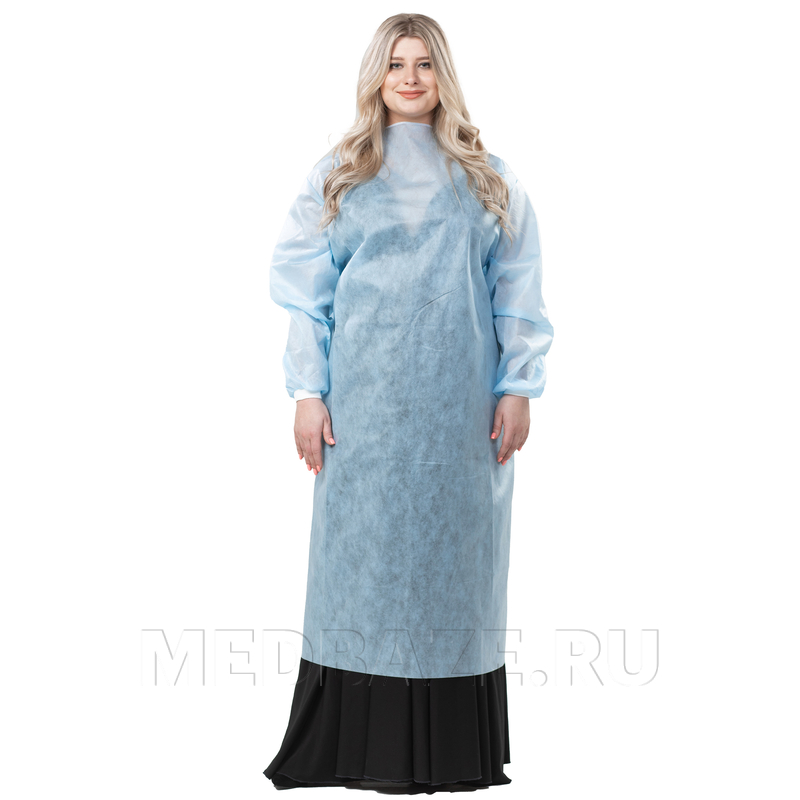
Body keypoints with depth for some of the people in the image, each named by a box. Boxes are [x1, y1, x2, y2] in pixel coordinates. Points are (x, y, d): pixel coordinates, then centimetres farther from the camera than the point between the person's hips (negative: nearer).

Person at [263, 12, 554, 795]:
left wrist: (518, 387, 0)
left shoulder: (487, 178, 10)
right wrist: (307, 392, -4)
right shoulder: (338, 174, 8)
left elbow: (517, 291, 8)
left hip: (461, 402, 1)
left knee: (456, 556, 3)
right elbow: (306, 291, 4)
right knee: (368, 554, -1)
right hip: (368, 401, -1)